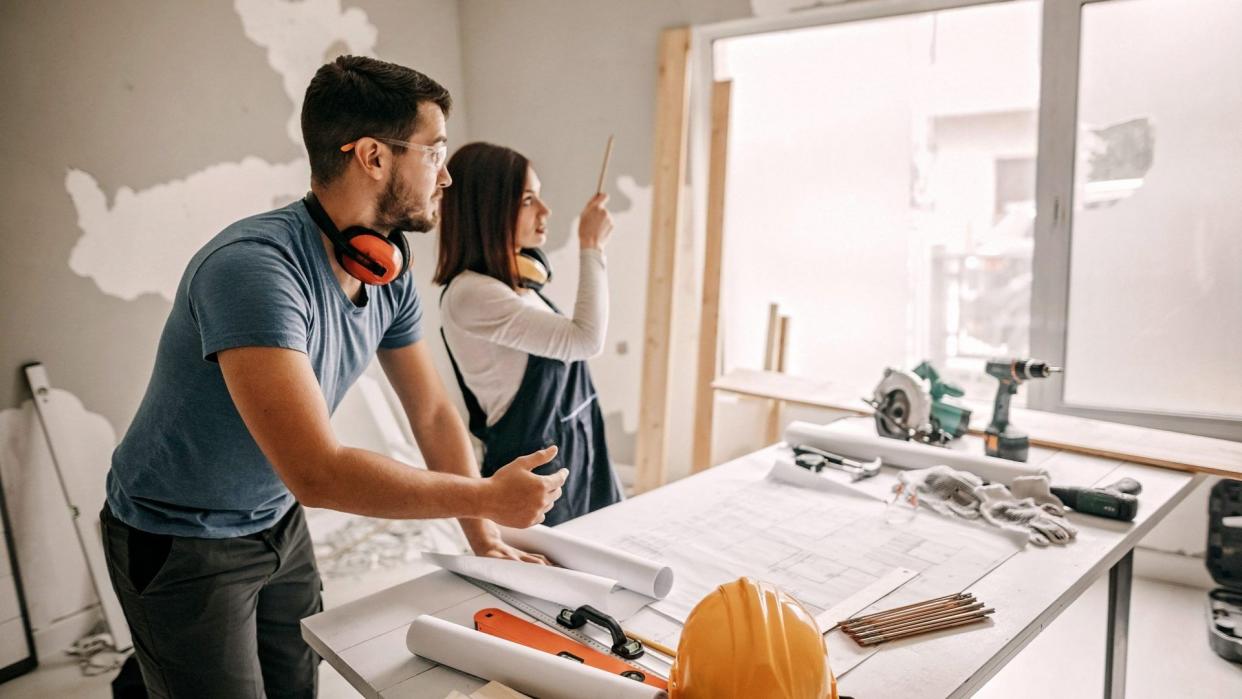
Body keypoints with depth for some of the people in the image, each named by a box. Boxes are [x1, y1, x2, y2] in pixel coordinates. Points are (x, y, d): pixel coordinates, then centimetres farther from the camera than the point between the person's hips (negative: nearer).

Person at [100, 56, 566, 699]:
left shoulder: (388, 272, -6)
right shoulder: (254, 267, -32)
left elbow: (433, 412, 3)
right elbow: (316, 471, -36)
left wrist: (483, 538, 0)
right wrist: (488, 497, -28)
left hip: (279, 524, 7)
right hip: (180, 543, -7)